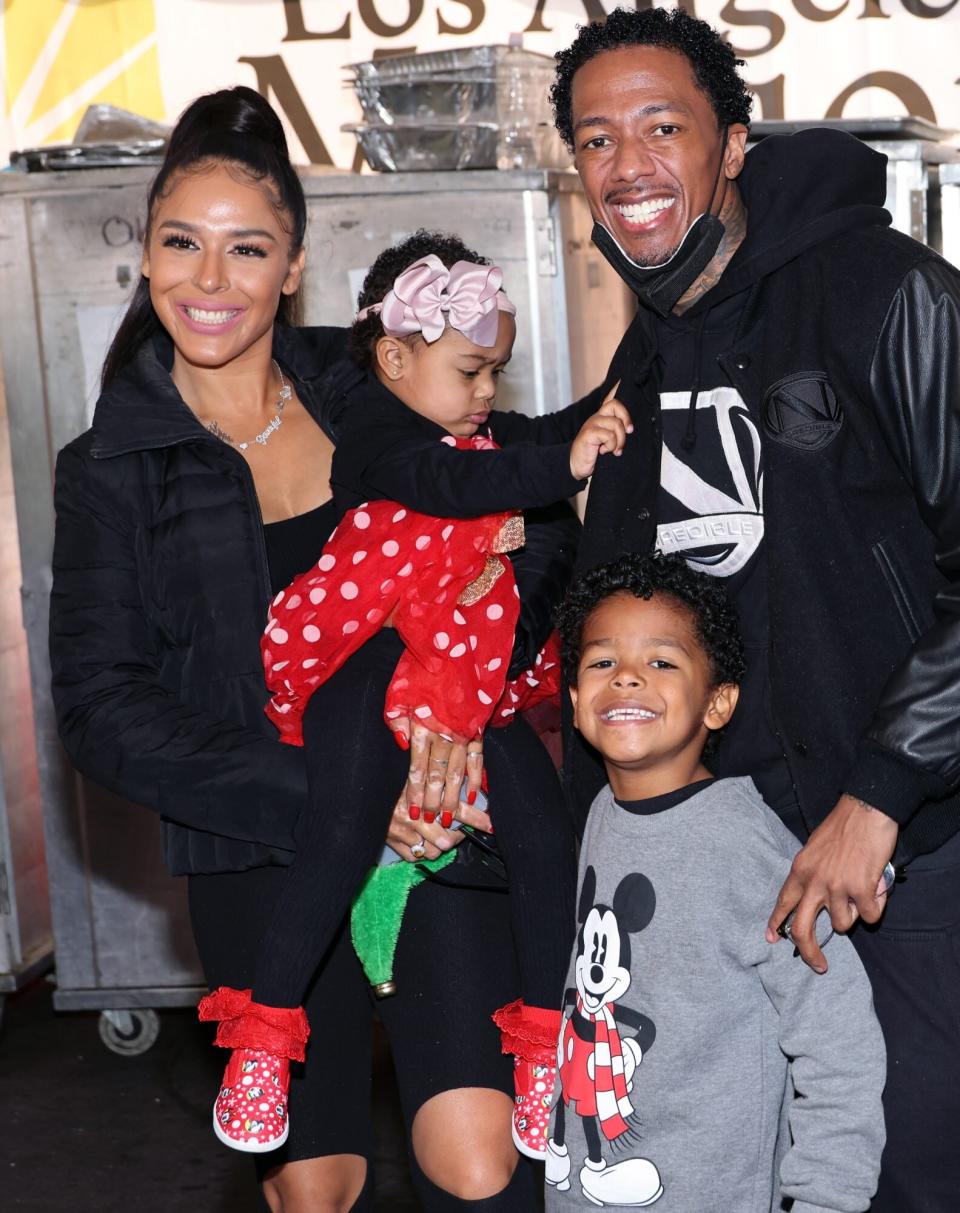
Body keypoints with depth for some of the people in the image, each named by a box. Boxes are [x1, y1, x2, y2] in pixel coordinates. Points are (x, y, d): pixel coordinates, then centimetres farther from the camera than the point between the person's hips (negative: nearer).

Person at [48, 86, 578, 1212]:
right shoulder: (109, 469, 2)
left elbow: (538, 528, 1)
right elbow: (103, 708, -4)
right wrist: (318, 797, -16)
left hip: (434, 818, 0)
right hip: (258, 859, 0)